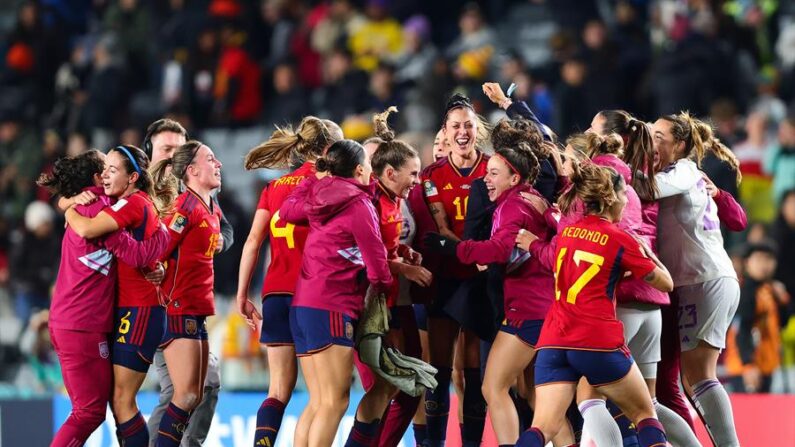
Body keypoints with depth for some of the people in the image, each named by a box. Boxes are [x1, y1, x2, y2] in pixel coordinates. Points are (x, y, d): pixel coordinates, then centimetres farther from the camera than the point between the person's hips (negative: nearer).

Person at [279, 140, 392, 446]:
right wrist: (383, 286, 11)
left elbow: (287, 211, 32)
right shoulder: (359, 204, -8)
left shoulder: (319, 195, 12)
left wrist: (316, 177, 36)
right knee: (335, 401, -10)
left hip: (303, 305, 8)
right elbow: (375, 259, -9)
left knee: (318, 403, 10)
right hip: (331, 308, -8)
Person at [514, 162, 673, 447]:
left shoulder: (566, 232, 14)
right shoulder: (620, 240, -1)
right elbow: (666, 283, 7)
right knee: (644, 414, 15)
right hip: (599, 341, -4)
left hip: (553, 343, 4)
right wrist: (645, 250, 22)